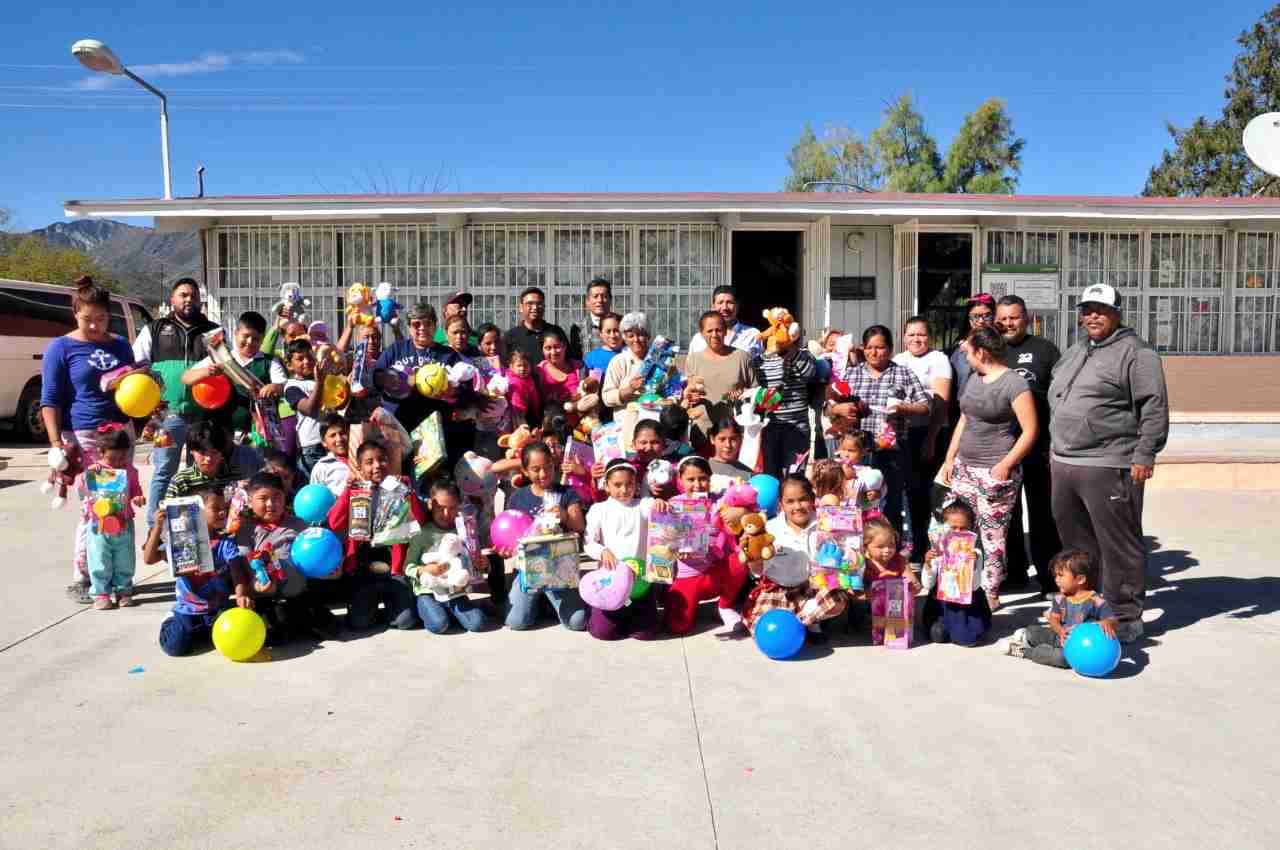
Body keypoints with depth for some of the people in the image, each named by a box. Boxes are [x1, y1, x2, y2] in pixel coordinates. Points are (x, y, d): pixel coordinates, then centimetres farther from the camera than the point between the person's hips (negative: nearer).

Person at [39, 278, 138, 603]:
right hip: (84, 436, -5)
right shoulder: (61, 348, 0)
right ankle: (80, 580, 3)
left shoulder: (120, 345, 13)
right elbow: (50, 400, -2)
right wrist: (56, 443, -11)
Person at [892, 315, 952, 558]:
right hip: (898, 432, 5)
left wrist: (931, 438, -12)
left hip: (927, 432, -5)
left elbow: (941, 402, -6)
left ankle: (920, 545, 7)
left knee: (918, 489, -4)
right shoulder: (897, 361, 18)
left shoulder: (938, 359, 2)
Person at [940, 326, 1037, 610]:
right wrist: (949, 459, 16)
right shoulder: (974, 379, 14)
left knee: (992, 534, -2)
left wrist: (1006, 464, -18)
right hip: (964, 467, 8)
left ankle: (991, 595, 9)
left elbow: (1030, 431, -12)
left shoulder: (1014, 384, -11)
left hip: (994, 472, -8)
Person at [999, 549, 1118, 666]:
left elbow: (1113, 621, -16)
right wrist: (1060, 630, -25)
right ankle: (1024, 638, 42)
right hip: (1060, 638, 6)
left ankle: (1023, 651, -18)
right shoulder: (1060, 598, -1)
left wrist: (1107, 623, -42)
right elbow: (1054, 619, -1)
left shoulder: (1096, 601, -17)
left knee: (1063, 657, -36)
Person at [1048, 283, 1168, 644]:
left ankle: (1126, 618, 10)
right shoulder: (1074, 352, 20)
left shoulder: (1136, 353, -5)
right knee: (1076, 543, 17)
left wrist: (1144, 454, -15)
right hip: (1063, 465, 8)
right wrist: (1055, 449, 24)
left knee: (1119, 546, 0)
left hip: (1108, 468, -8)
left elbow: (1154, 408, -10)